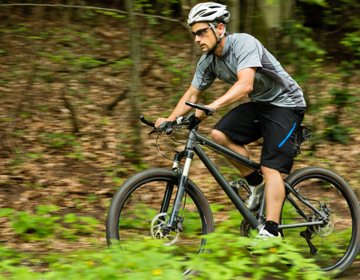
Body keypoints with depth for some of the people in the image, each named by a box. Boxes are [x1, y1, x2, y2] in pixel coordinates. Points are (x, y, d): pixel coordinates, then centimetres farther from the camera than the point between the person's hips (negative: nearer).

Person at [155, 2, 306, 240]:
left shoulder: (244, 43, -26)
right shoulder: (208, 61, -3)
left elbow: (245, 85, -40)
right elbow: (193, 94, 7)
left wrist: (213, 106, -51)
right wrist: (170, 119, -8)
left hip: (285, 104, -7)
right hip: (258, 104, 7)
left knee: (271, 167, -18)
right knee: (220, 134, -15)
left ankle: (271, 231, -20)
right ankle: (257, 185, 2)